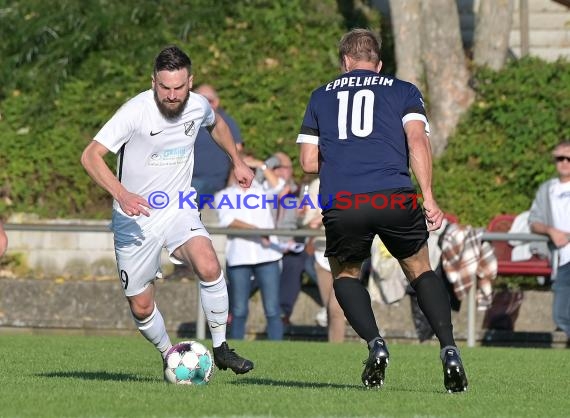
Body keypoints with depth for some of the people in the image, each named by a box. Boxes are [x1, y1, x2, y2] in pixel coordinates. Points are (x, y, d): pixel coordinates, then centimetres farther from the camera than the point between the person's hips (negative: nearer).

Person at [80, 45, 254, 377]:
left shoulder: (198, 106, -5)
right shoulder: (136, 111, -20)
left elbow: (216, 123, 23)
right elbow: (91, 156, -24)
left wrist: (238, 161, 19)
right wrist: (121, 194, -36)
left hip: (179, 210, 2)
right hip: (135, 217, -2)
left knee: (209, 265, -27)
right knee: (141, 307, 3)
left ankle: (221, 348, -12)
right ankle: (169, 355, 32)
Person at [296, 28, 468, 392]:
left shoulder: (322, 96, 22)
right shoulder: (404, 91, 18)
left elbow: (308, 162, 17)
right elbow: (417, 140, 1)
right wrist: (429, 198, -3)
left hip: (340, 204, 0)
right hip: (395, 198, 0)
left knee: (346, 274, 25)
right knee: (421, 270, 21)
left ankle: (375, 344, 0)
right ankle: (449, 349, 1)